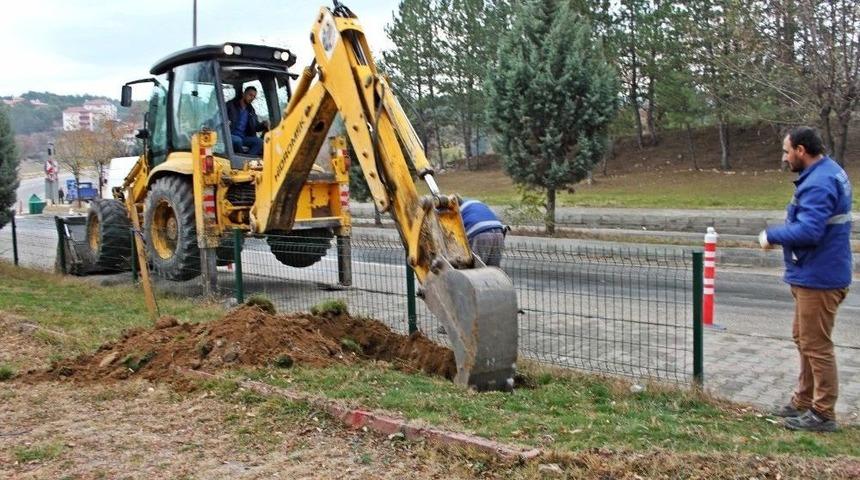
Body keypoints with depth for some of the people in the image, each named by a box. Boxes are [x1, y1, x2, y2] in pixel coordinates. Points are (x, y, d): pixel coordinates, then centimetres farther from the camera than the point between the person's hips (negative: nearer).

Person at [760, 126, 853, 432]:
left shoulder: (818, 184, -23)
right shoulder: (828, 173, 12)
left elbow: (808, 231, -31)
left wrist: (771, 236, -16)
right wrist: (779, 235, 6)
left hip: (819, 279, -11)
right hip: (813, 276, 11)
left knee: (815, 346, -1)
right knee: (804, 340, 20)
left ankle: (822, 414, 9)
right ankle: (804, 402, 31)